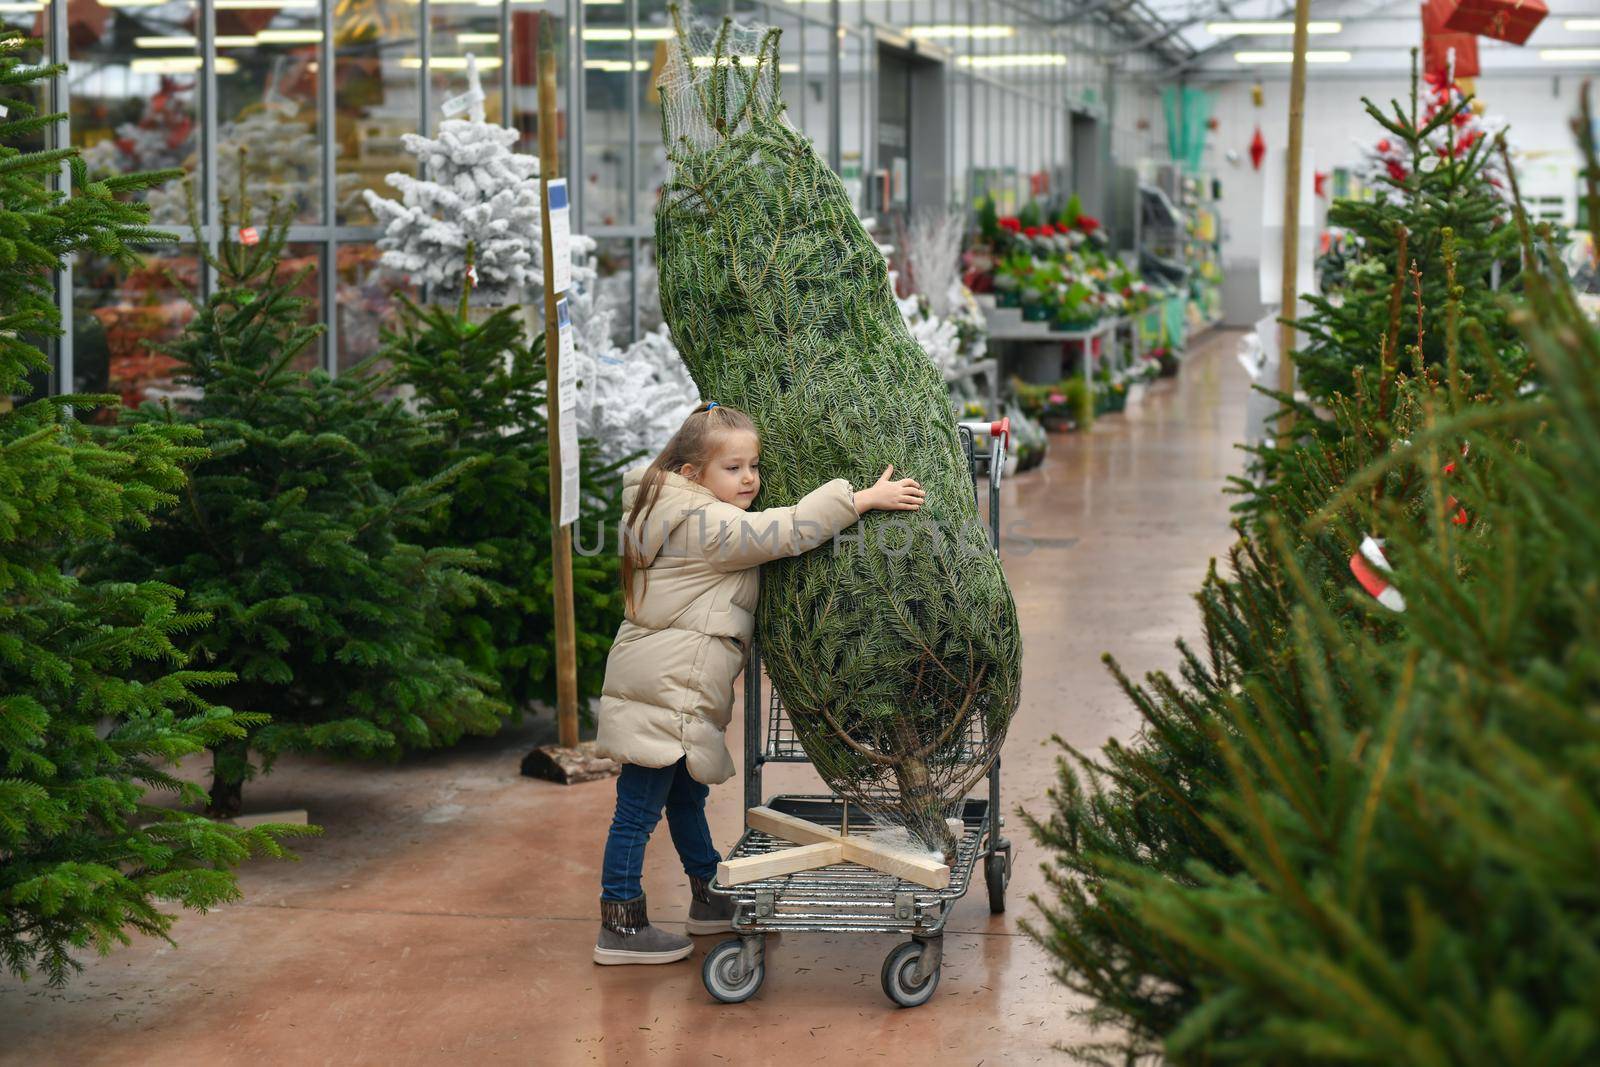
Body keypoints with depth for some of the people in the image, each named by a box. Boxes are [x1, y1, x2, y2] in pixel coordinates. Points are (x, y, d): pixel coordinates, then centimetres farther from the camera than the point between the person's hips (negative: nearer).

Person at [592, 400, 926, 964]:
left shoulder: (695, 516, 15)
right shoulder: (702, 524, -17)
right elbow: (781, 532, -25)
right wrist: (862, 498, -24)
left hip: (676, 691, 11)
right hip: (660, 689, -11)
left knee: (687, 795, 23)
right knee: (639, 809, -4)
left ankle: (710, 898, 37)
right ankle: (619, 927, 2)